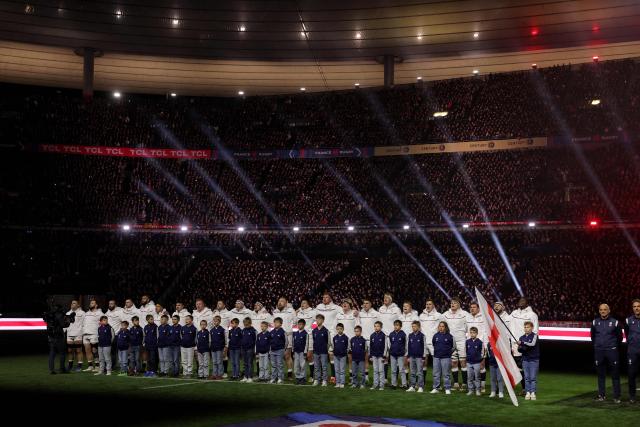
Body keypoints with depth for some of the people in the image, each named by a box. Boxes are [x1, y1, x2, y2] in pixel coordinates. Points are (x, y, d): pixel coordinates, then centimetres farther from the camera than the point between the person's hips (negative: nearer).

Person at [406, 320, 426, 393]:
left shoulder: (422, 335, -4)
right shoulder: (410, 335, 8)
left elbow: (424, 347, -3)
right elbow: (408, 346, 13)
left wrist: (423, 357, -6)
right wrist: (408, 356, 10)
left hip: (419, 357, -4)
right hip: (412, 357, 4)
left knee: (419, 373, -2)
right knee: (412, 372, 7)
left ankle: (420, 387, 1)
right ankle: (412, 387, 12)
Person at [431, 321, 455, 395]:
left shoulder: (450, 336, -5)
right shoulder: (436, 336, 4)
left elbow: (454, 346, 7)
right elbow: (433, 344, 20)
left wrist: (449, 352, 10)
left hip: (446, 358, -3)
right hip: (436, 357, 3)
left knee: (446, 374, 0)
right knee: (436, 374, 7)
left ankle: (447, 389, 6)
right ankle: (436, 388, 14)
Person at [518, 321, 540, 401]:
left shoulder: (534, 336, -3)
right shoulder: (522, 337, 11)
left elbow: (533, 344, -21)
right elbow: (519, 350, 16)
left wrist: (522, 343, -32)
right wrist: (519, 348, -9)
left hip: (534, 360, -4)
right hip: (525, 360, 4)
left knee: (533, 377, -4)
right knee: (526, 377, 3)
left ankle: (533, 393, -1)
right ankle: (528, 392, 5)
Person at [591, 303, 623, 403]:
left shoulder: (615, 322, -1)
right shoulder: (595, 322, 6)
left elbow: (620, 337, 8)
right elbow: (593, 336, 19)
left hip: (612, 351, -2)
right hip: (599, 351, 2)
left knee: (615, 374, -1)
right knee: (600, 374, 6)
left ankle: (616, 396, 3)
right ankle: (601, 395, 13)